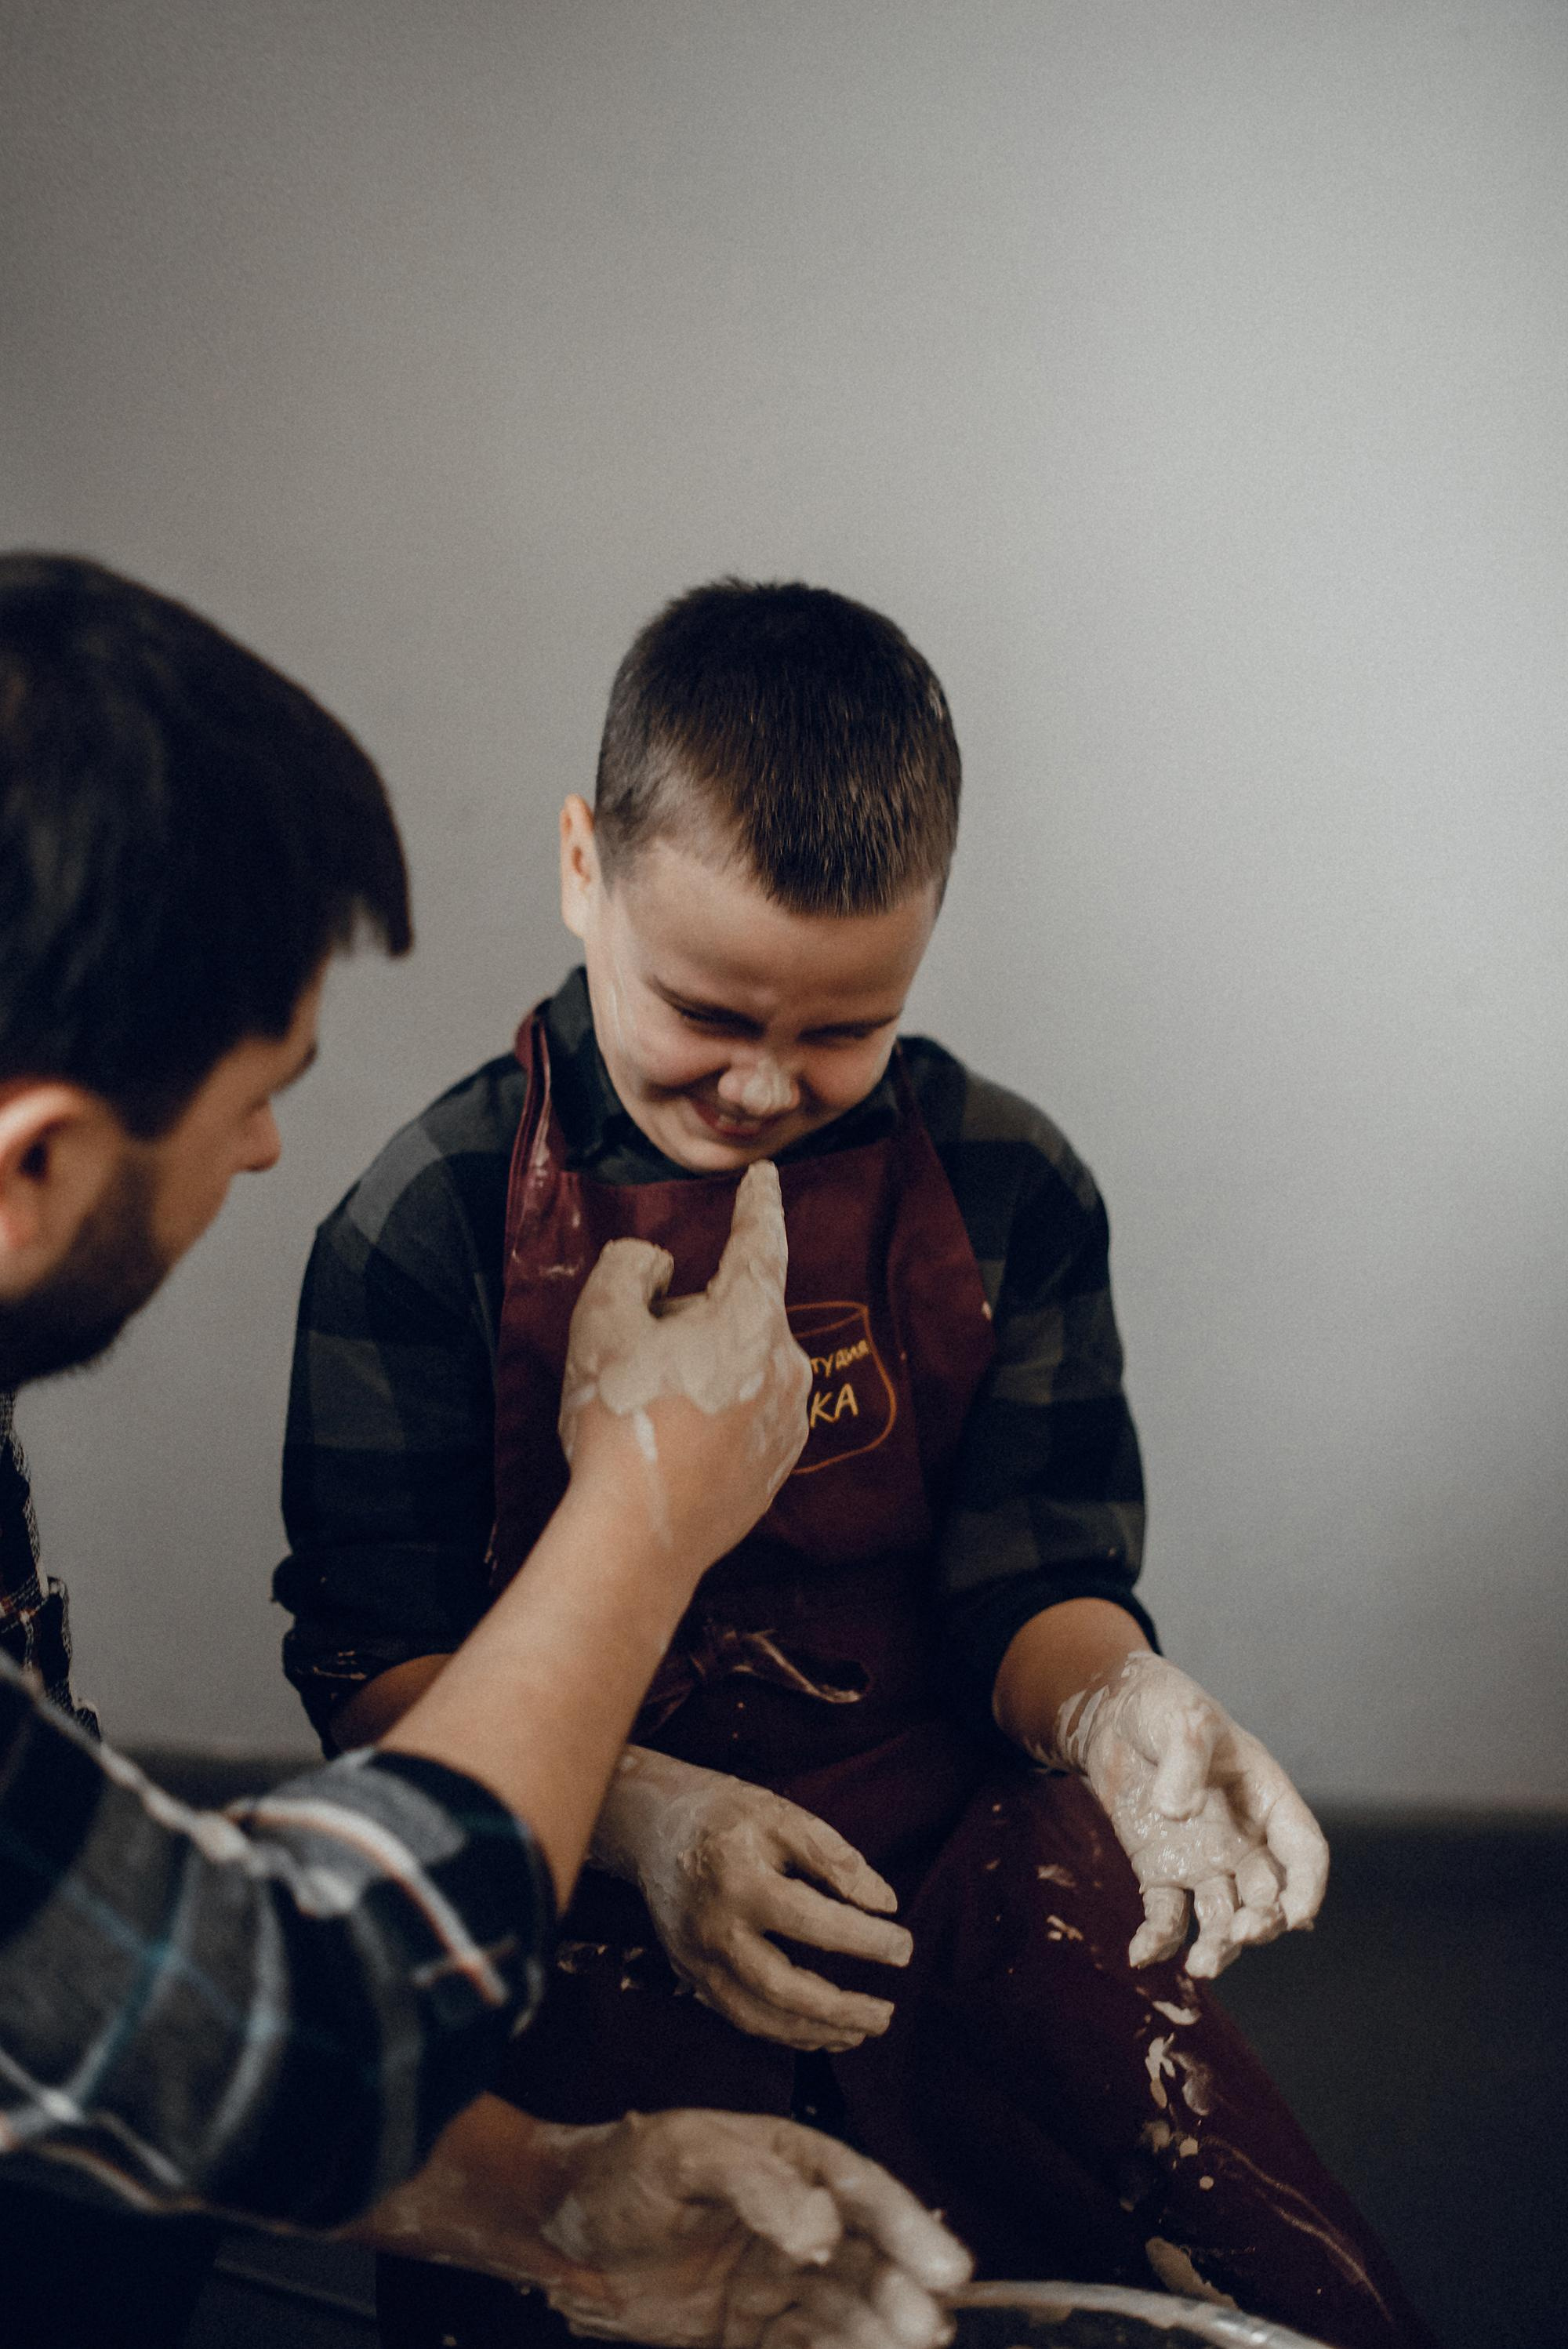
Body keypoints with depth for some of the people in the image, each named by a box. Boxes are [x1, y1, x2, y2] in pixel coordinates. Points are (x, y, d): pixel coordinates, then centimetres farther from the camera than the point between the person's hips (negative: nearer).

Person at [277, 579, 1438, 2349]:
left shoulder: (1008, 1190, 1)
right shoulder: (430, 1225, -5)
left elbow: (1034, 1573, 3)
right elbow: (374, 1655, -5)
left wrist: (1115, 1703, -22)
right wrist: (638, 1811, -23)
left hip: (951, 1837, 2)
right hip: (581, 1870, -1)